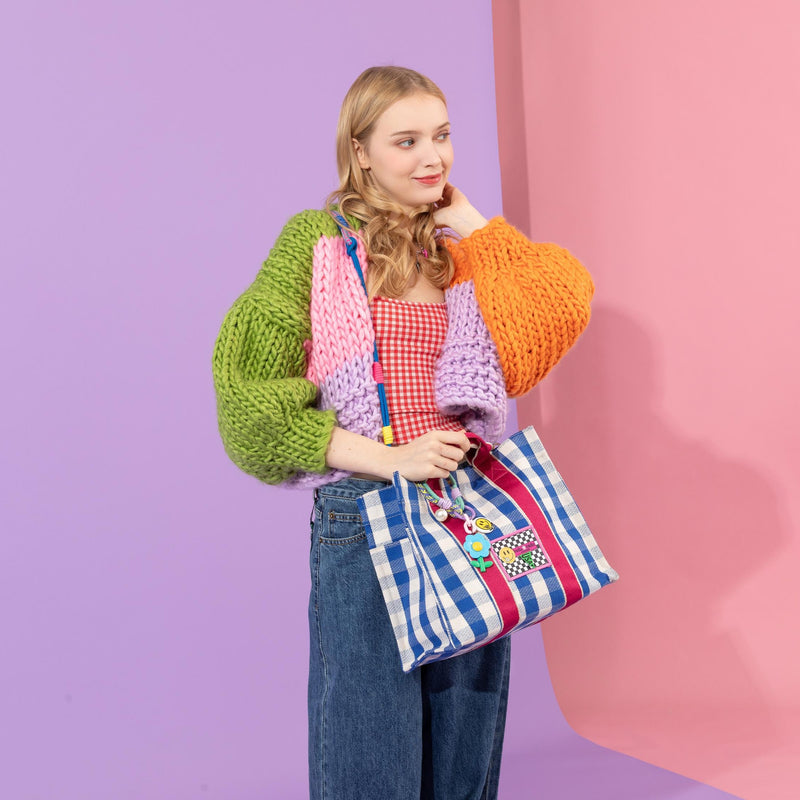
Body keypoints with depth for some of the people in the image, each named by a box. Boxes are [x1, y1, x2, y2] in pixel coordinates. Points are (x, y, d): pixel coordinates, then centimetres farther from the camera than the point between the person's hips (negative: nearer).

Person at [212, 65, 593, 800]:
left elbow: (563, 306, -7)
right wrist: (387, 458, -16)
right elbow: (248, 393, -10)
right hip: (365, 518, -4)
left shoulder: (458, 251, 11)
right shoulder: (316, 242, -2)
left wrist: (471, 224, -1)